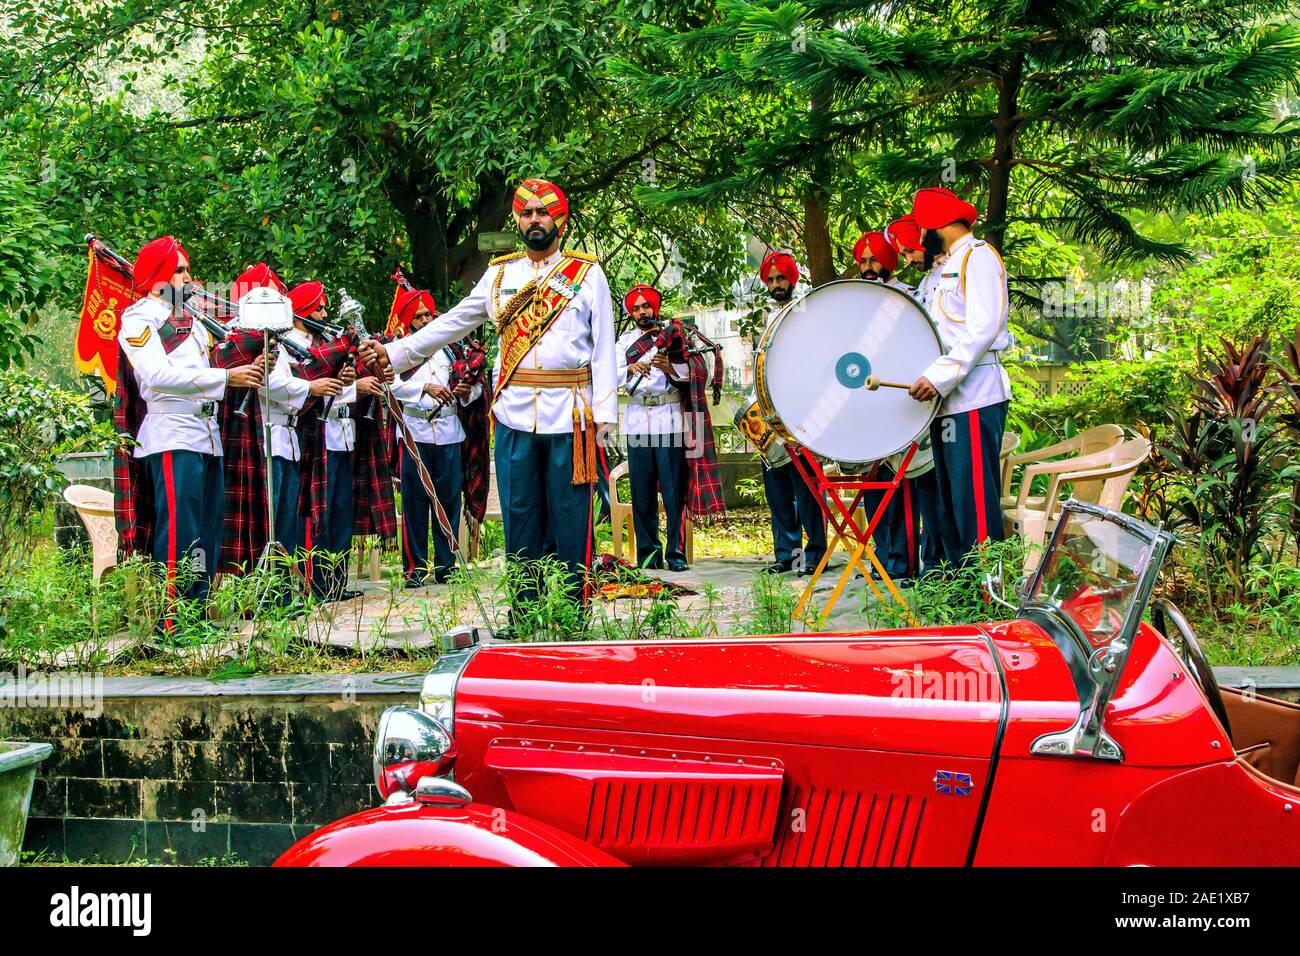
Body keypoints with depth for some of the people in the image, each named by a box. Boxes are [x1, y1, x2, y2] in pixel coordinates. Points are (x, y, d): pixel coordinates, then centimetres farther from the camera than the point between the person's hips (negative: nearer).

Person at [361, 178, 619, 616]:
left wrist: (604, 411, -4)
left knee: (569, 516, -1)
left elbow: (603, 347, 3)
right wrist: (396, 352, 12)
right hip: (514, 413, 3)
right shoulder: (500, 273, 14)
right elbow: (454, 322, 18)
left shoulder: (588, 273, 6)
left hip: (570, 413, -2)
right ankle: (523, 616, 11)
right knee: (520, 518, 4)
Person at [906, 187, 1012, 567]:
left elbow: (984, 329, -16)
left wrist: (941, 376, -23)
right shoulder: (938, 271, 25)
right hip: (944, 402, 10)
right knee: (950, 506, 10)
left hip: (974, 398, -10)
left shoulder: (979, 256, -3)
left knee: (975, 505, -11)